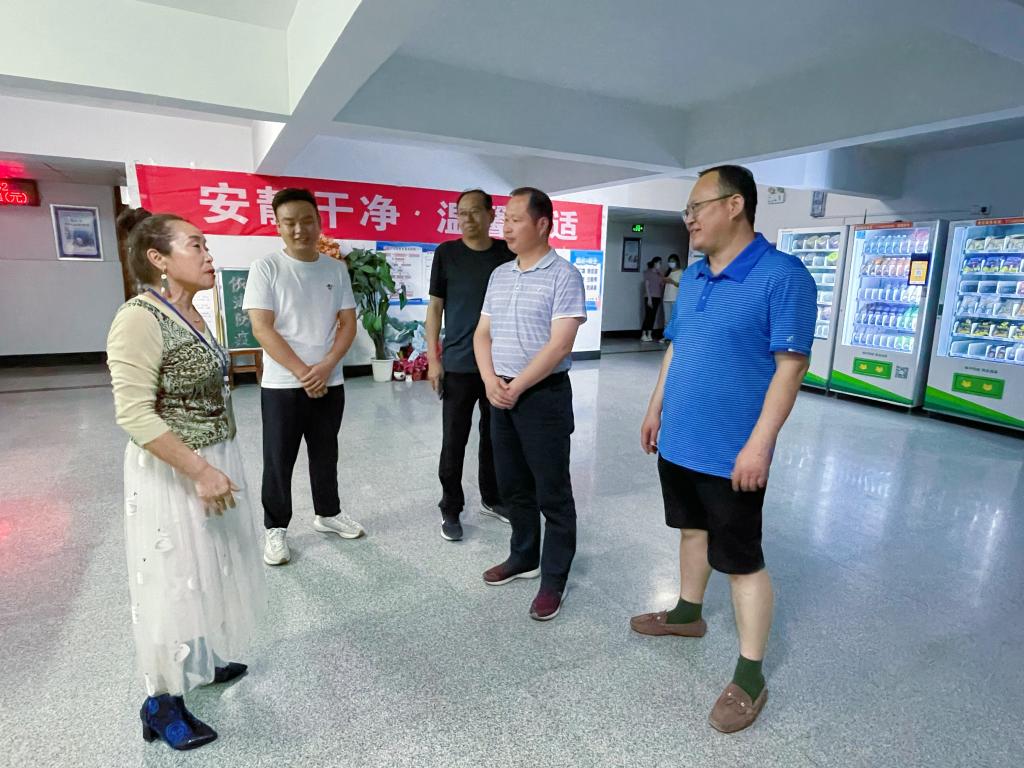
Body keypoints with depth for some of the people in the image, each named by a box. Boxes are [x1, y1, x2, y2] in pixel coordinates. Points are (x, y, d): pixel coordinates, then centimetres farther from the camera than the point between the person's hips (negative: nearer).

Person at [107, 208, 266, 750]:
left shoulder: (190, 315, 6)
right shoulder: (139, 319, -20)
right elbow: (134, 414, -25)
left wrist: (216, 466, 18)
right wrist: (199, 471, -24)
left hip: (214, 460, 9)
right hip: (172, 471, -9)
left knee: (206, 570, 21)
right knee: (174, 582, 6)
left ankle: (201, 660, 42)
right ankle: (162, 703, 26)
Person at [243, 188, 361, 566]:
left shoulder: (336, 269, 4)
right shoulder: (265, 268, -7)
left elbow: (348, 324, 3)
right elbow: (262, 329, -12)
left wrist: (325, 367, -12)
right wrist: (302, 373, -15)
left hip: (330, 382, 4)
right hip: (282, 385, -3)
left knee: (325, 454, 17)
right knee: (278, 461, 7)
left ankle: (327, 513, 34)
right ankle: (276, 529, 23)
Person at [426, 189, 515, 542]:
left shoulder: (508, 253, 3)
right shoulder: (446, 253, -1)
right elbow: (435, 307, 2)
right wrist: (433, 358, -4)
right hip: (459, 365, -2)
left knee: (495, 437, 14)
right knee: (453, 442, 4)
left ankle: (491, 498, 33)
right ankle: (450, 509, 20)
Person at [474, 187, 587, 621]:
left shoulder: (563, 276, -10)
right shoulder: (499, 275, 11)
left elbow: (559, 345, -17)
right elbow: (483, 333, 11)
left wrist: (516, 387, -14)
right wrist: (491, 381, -6)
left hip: (543, 395, -7)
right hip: (500, 395, 7)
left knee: (552, 493, 4)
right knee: (512, 486, 17)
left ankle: (553, 579, 19)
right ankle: (524, 557, 36)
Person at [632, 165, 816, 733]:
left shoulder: (783, 275, -15)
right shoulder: (691, 278, 8)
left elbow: (790, 364, -18)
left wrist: (759, 443, -21)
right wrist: (655, 410, 15)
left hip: (731, 453, -7)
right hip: (678, 442, 8)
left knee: (741, 560, 5)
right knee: (692, 529, 23)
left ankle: (750, 675, 21)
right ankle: (687, 613, 44)